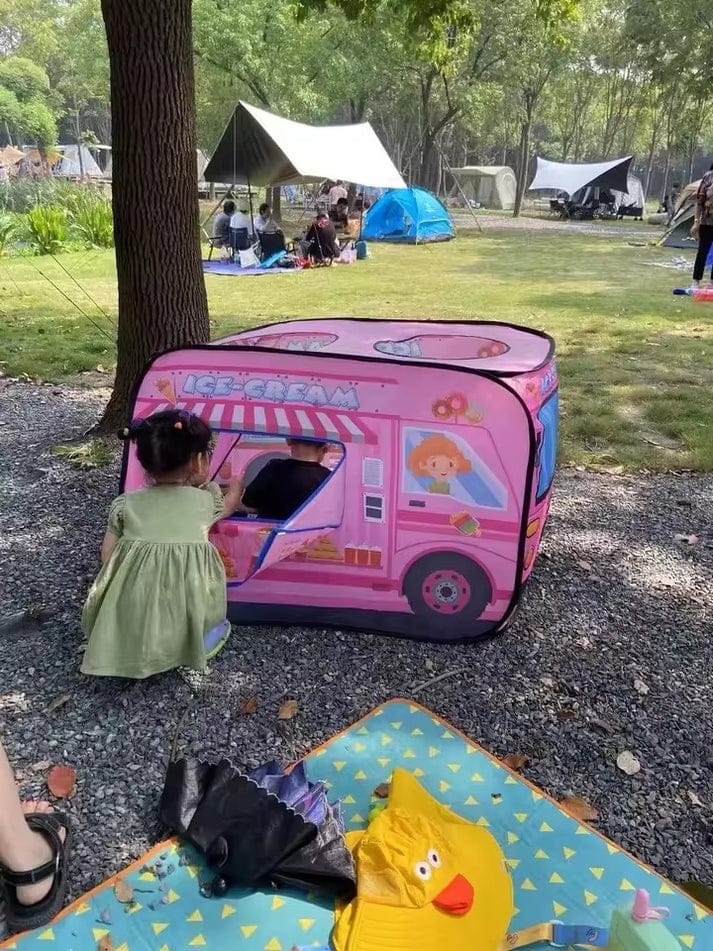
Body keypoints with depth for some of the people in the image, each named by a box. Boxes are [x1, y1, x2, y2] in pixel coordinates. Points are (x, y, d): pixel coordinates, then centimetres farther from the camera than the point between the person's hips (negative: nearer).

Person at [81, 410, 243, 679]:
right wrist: (235, 491, 42)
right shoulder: (205, 500, -2)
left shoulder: (125, 504, -1)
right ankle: (200, 642, 4)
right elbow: (224, 508, 20)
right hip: (184, 626, -1)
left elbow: (107, 556, 3)